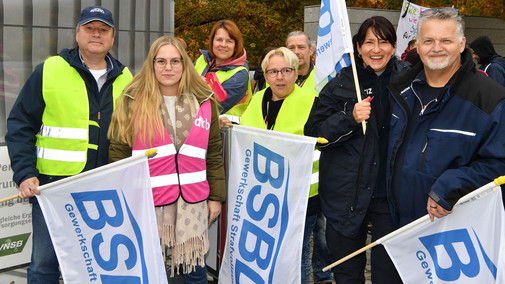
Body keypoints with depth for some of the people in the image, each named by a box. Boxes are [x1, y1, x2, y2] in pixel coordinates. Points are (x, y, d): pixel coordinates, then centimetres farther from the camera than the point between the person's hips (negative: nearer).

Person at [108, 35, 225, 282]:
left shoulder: (204, 102, 8)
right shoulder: (132, 102, 1)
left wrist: (216, 196, 8)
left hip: (192, 201, 2)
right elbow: (118, 152, 2)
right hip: (147, 202, -1)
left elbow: (214, 153, 12)